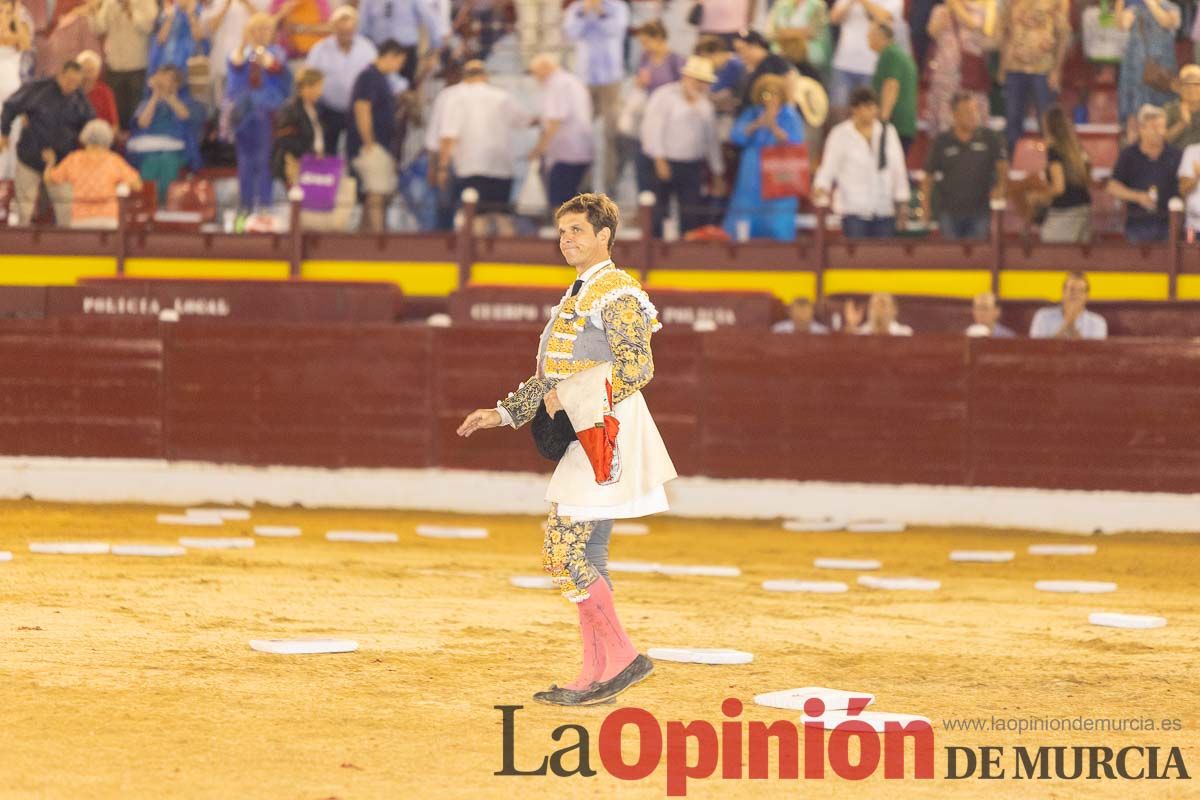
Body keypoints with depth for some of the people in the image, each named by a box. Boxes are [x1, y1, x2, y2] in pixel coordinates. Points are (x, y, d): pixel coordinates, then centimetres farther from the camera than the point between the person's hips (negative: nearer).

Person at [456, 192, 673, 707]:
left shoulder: (616, 292, -9)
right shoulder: (578, 295, 21)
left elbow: (638, 367, -20)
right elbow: (554, 375, 28)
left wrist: (573, 398, -19)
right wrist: (503, 413, 24)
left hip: (605, 433, -10)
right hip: (581, 438, 10)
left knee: (566, 549, -14)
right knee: (583, 553, 8)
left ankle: (620, 658, -9)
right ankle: (597, 675, 10)